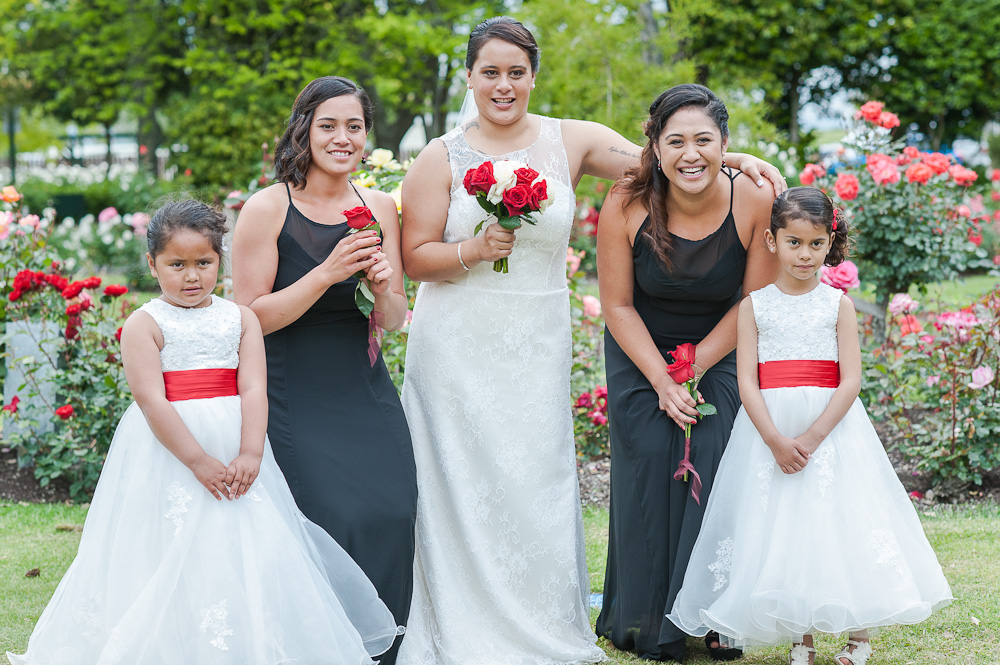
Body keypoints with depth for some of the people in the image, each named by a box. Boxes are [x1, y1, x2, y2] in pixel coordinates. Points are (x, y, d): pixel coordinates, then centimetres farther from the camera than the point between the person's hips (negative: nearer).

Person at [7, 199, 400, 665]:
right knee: (175, 553, -4)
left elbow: (253, 389, -3)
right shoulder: (144, 325, -4)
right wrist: (198, 460, -19)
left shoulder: (240, 320, 7)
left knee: (246, 549, 3)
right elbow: (151, 400, -12)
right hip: (167, 453, -3)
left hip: (235, 445, 3)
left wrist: (250, 453, -18)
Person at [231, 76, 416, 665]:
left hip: (366, 393, 4)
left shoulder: (380, 209, 8)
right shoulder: (268, 209, -6)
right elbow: (250, 318, -10)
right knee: (337, 522, -16)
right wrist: (327, 273, -19)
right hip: (296, 402, -4)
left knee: (392, 516, -10)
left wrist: (385, 289, -12)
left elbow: (393, 322, 11)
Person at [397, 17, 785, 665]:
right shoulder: (442, 157, 0)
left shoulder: (570, 142, 3)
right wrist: (475, 250, -16)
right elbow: (416, 257, 0)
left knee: (538, 482, 2)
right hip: (458, 348, -1)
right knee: (465, 484, 0)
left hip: (538, 347, 1)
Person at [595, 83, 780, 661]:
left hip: (720, 353, 0)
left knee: (715, 457, -15)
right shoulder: (626, 206, -21)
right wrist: (663, 381, -16)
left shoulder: (755, 204, -20)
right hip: (641, 352, 0)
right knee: (651, 454, -12)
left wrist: (693, 369, -13)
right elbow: (618, 305, -11)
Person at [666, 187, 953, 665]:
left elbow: (851, 381, -5)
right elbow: (747, 381, -3)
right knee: (781, 532, 1)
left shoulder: (838, 305, 2)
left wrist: (811, 438, -15)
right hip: (769, 431, 1)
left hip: (831, 429, -1)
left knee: (840, 525, -2)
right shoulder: (754, 306, 4)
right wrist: (775, 440, -15)